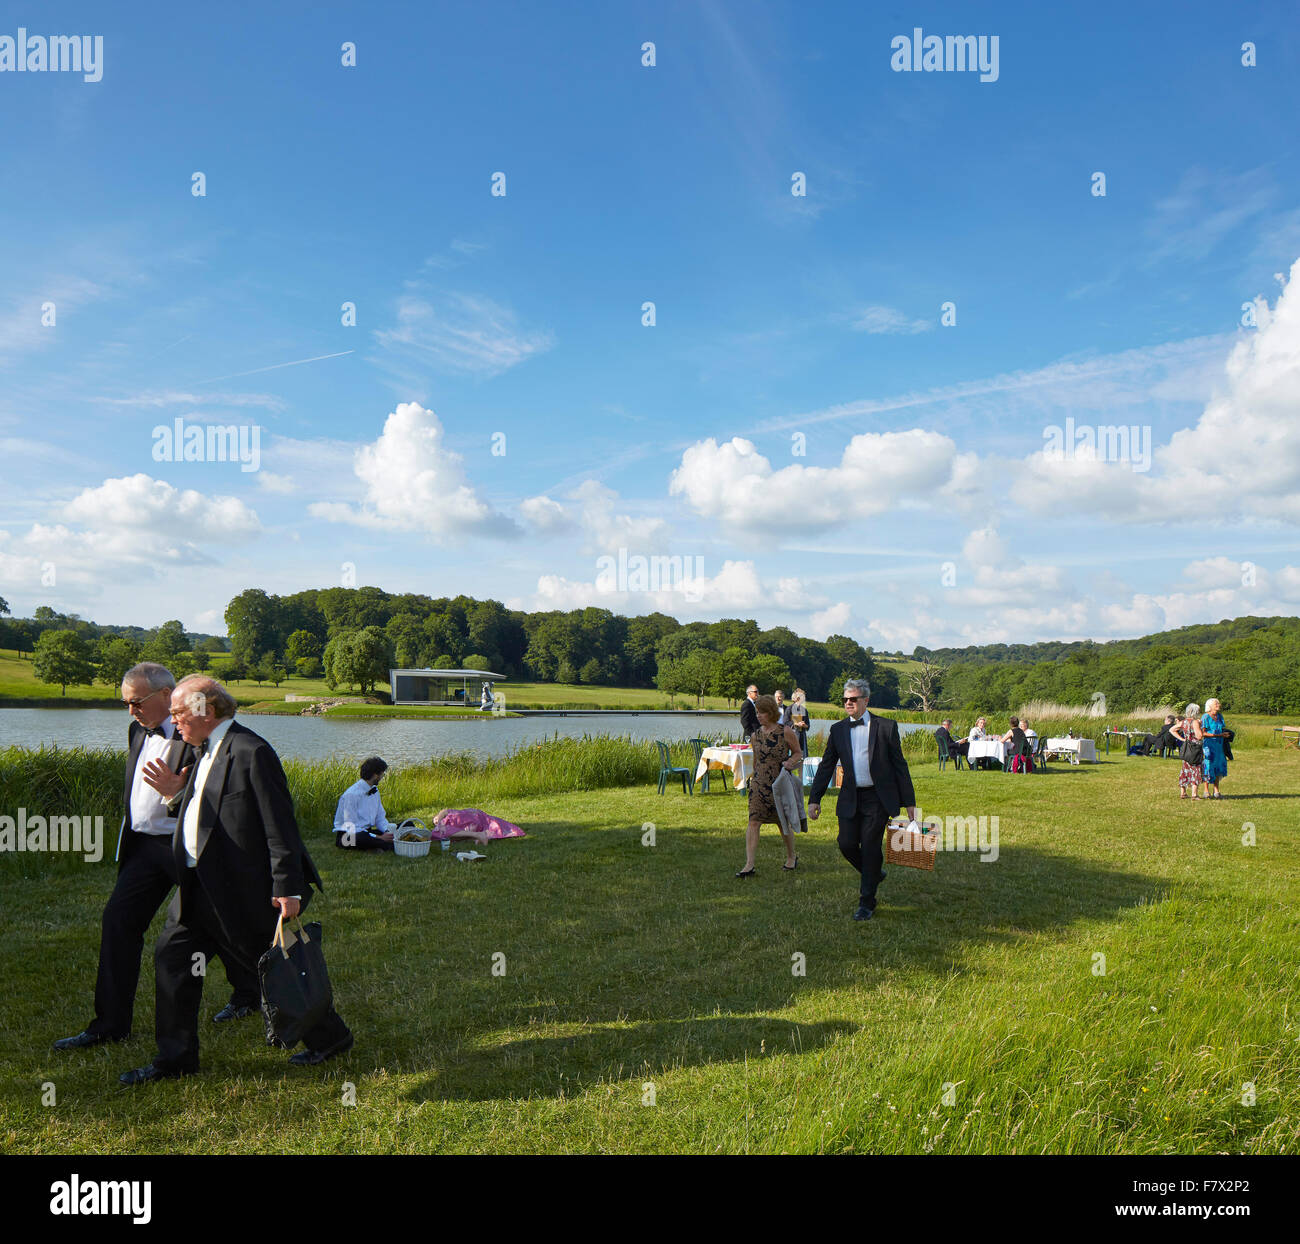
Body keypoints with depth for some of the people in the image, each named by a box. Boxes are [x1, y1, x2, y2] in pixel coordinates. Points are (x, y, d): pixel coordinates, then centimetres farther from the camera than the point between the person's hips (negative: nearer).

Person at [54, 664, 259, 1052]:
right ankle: (109, 1024, 9)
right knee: (117, 920, 0)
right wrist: (128, 838, 19)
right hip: (144, 845, 7)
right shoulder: (137, 731, 8)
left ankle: (248, 994, 32)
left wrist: (175, 792, -36)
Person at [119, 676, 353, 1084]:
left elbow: (280, 825, -21)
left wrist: (287, 888, -21)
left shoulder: (252, 752, -19)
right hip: (201, 887, 9)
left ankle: (329, 1037, 23)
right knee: (172, 958, 9)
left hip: (244, 889, -9)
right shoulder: (205, 751, 11)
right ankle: (174, 1058, 23)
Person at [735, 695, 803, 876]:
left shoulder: (785, 732, -6)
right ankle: (749, 865, -9)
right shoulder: (755, 736, 6)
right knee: (753, 821, -9)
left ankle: (791, 857, 34)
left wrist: (790, 762, -17)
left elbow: (798, 753, 3)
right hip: (760, 784, 3)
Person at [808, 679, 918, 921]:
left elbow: (899, 765, 0)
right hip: (850, 799, 4)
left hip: (878, 798, -3)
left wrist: (909, 801, 0)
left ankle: (867, 903, 10)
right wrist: (814, 799, 3)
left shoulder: (886, 727, -3)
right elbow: (826, 766, 9)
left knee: (870, 846, -4)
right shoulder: (838, 730, 6)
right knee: (847, 844, -1)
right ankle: (874, 873, 31)